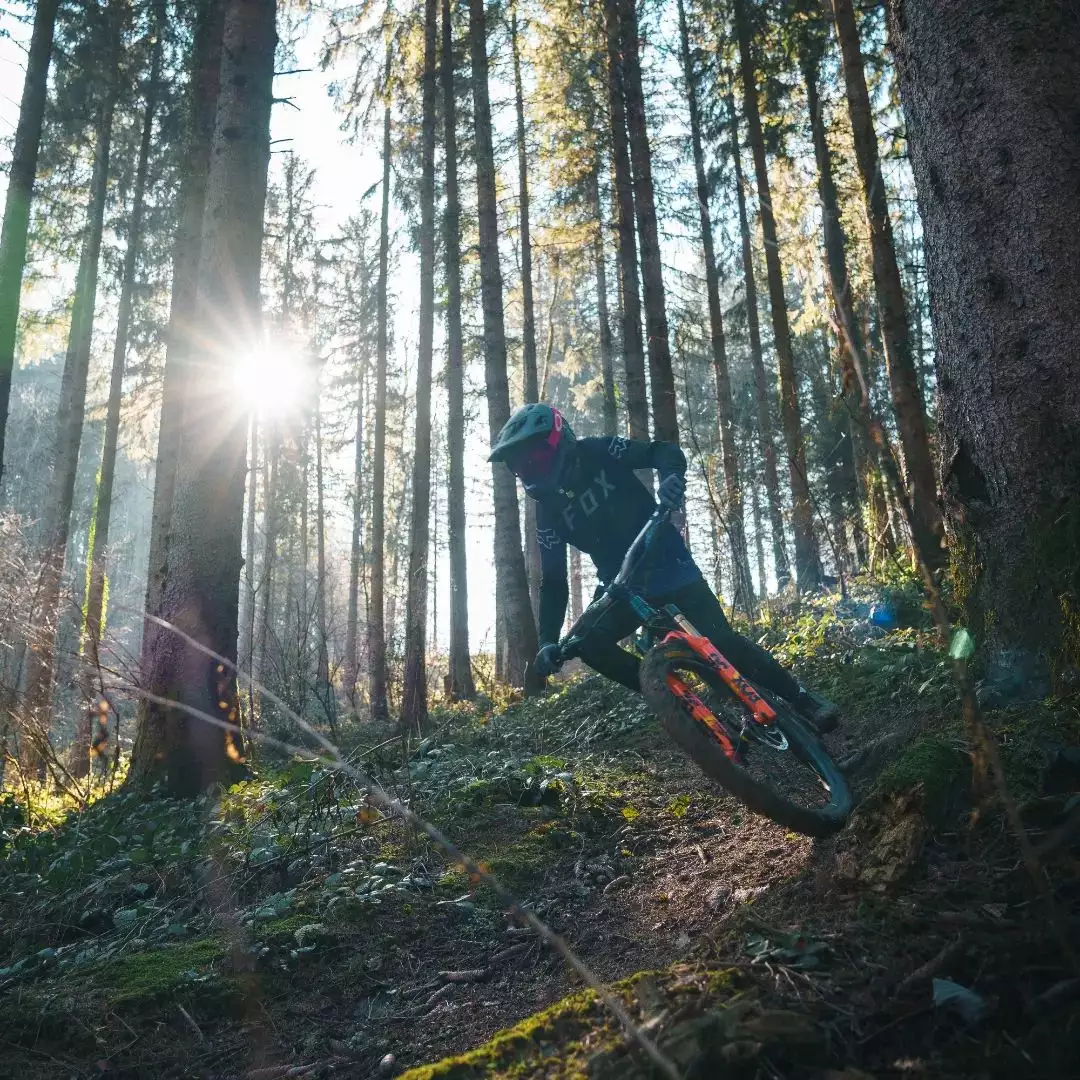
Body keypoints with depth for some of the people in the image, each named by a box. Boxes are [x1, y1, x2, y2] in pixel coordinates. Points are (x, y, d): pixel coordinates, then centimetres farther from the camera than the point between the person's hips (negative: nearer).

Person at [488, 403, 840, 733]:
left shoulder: (598, 453, -11)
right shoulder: (548, 510, -4)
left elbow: (663, 450, -16)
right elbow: (553, 582, -5)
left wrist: (670, 475, -41)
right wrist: (548, 641, -18)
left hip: (668, 565, -3)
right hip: (624, 588, 4)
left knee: (722, 638, -14)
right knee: (589, 644, -19)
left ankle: (803, 699, 2)